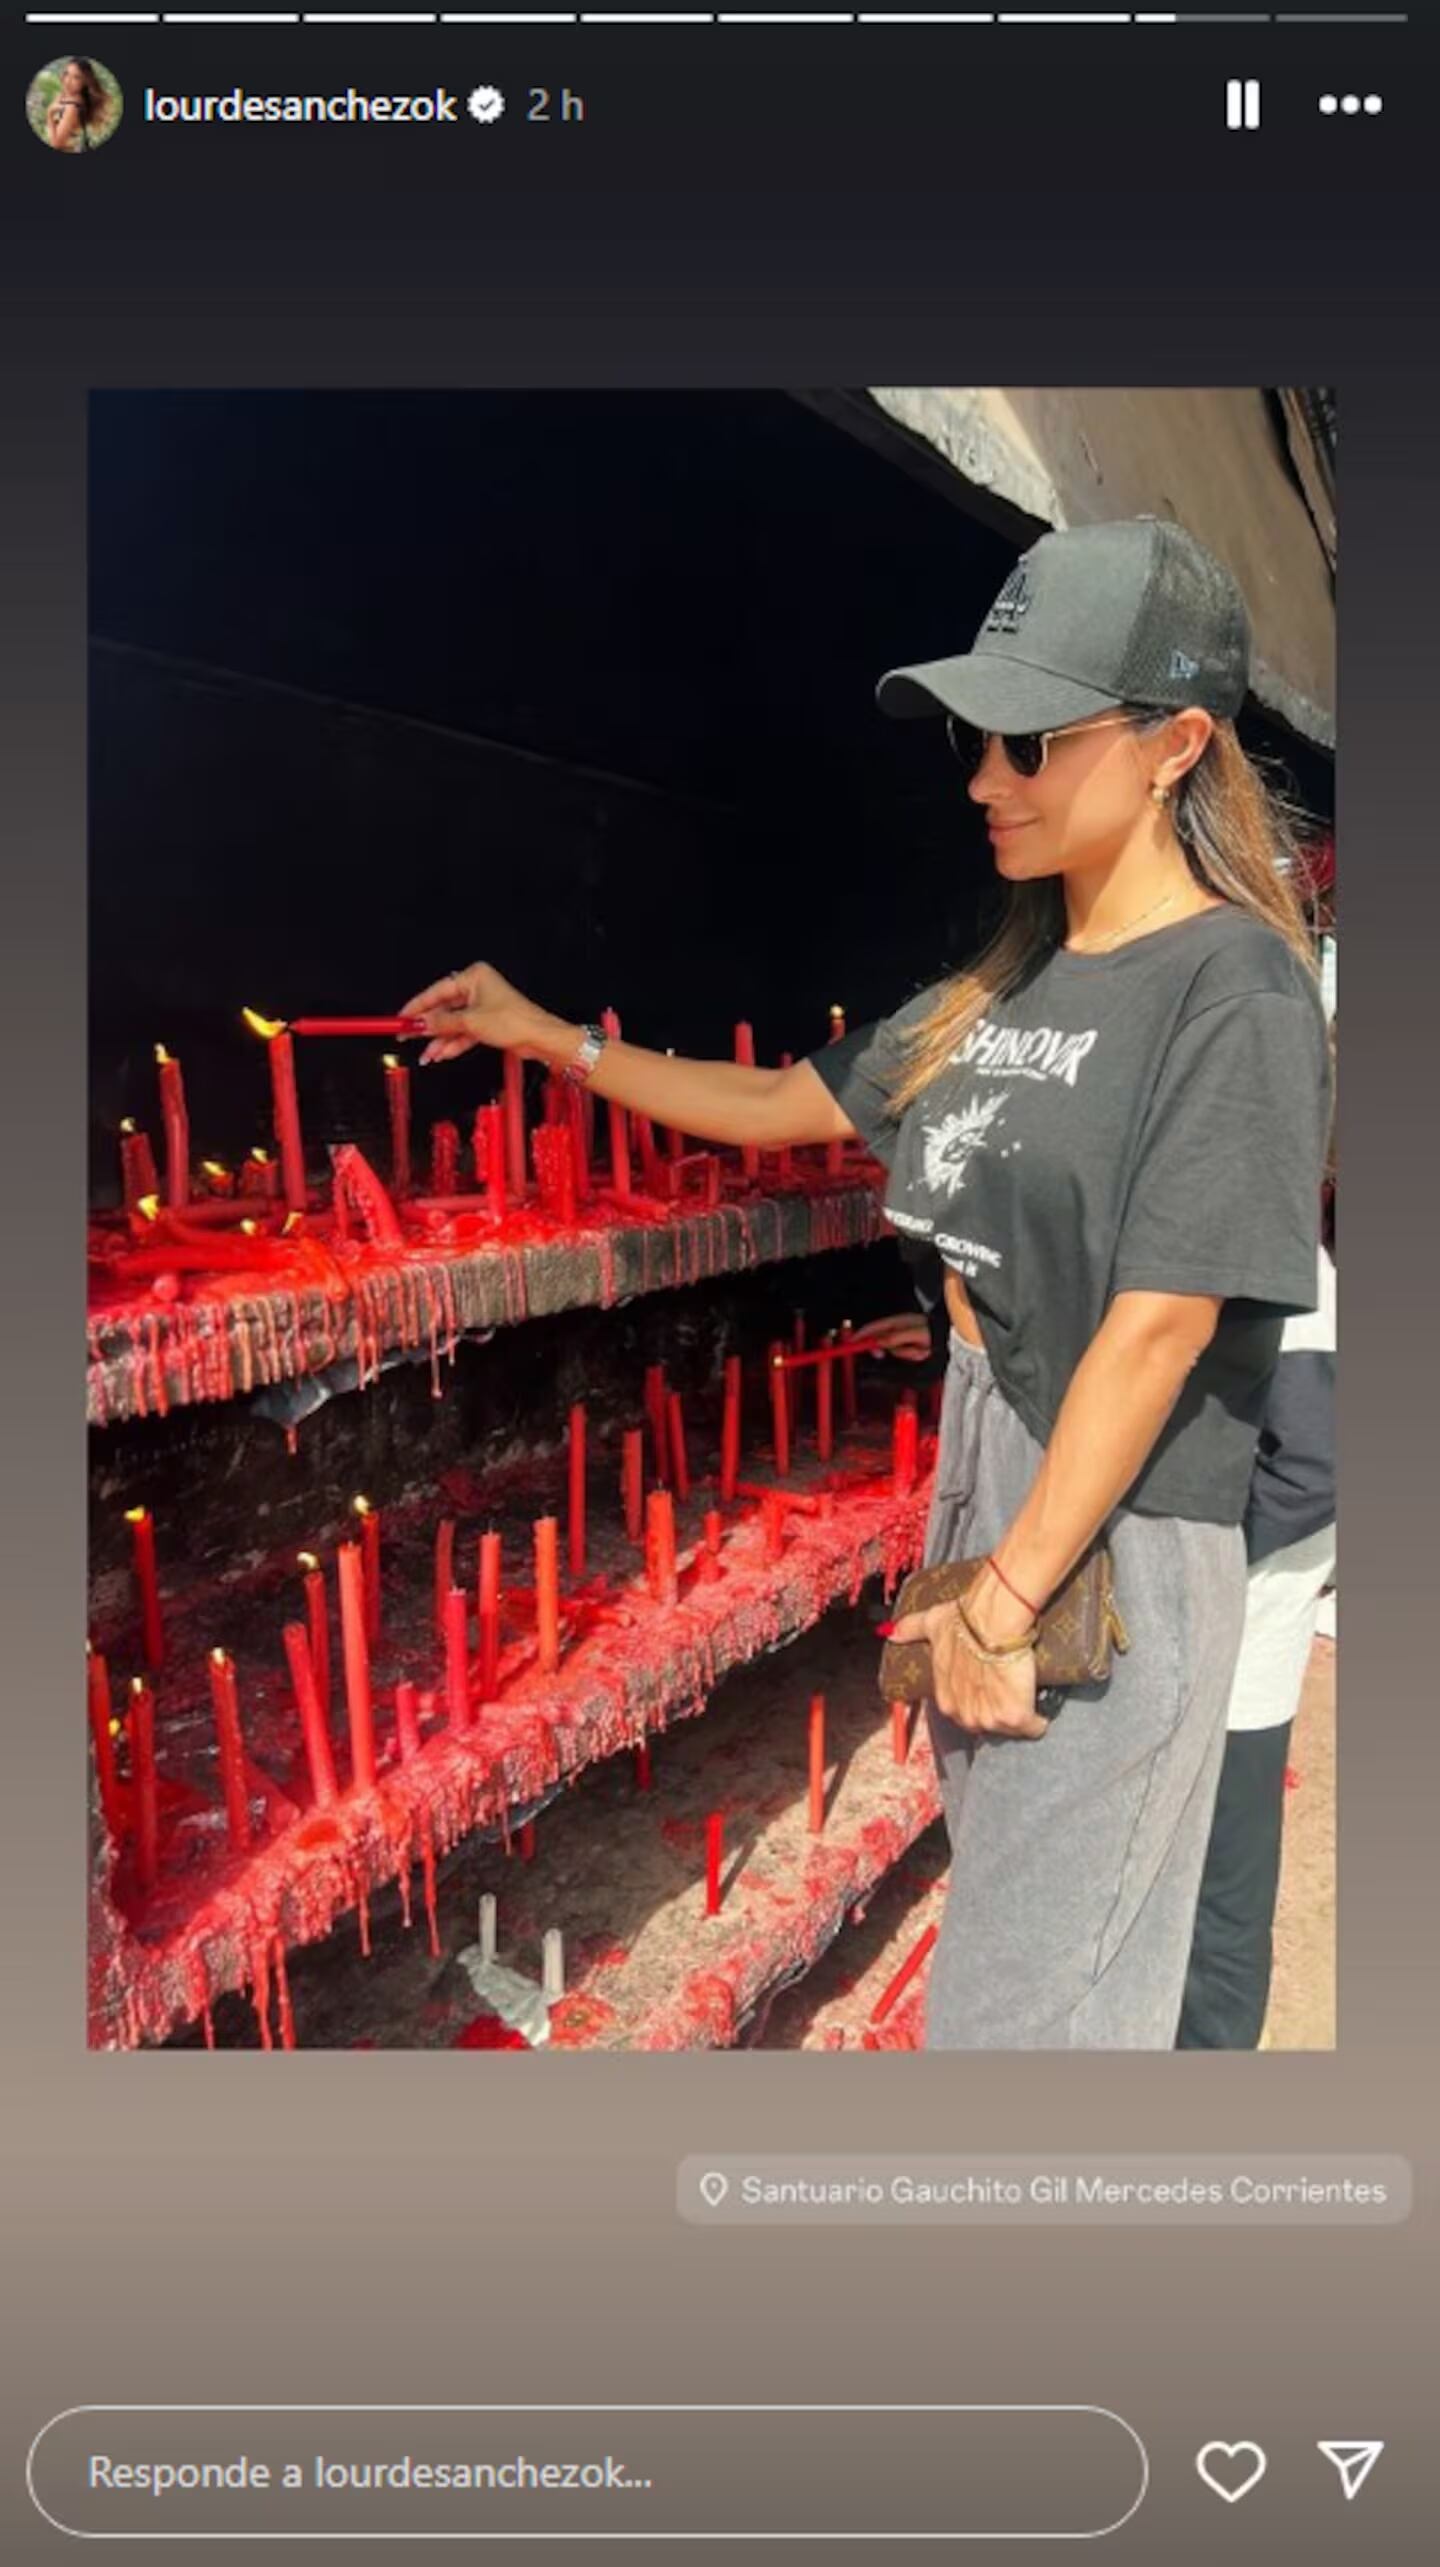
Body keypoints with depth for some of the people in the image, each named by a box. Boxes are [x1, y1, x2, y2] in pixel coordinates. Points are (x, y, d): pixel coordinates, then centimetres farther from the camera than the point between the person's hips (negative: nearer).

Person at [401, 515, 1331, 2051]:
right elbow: (784, 1105, 19)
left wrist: (1007, 1599, -17)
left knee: (1030, 2006, 2)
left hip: (1113, 1543, -7)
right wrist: (548, 1038, 16)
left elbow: (1161, 1327, -19)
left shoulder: (1234, 991, -15)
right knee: (1000, 1917, 20)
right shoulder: (996, 989, 9)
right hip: (978, 1490, 7)